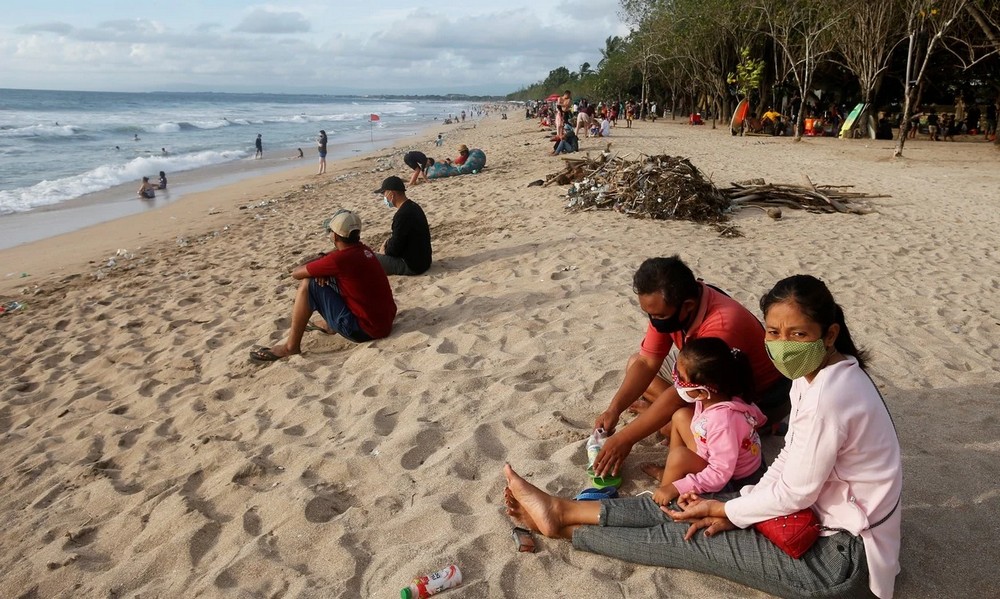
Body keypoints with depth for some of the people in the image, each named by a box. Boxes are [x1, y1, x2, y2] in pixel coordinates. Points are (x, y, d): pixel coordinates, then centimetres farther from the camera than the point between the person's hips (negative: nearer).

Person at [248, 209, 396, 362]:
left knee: (308, 285, -7)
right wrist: (321, 269, 1)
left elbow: (296, 273, -8)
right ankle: (329, 325, 36)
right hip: (386, 322, 8)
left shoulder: (340, 258, -19)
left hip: (366, 330, -8)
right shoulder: (363, 250, 4)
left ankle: (291, 347, 0)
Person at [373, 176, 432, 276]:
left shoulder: (402, 215, -24)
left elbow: (394, 250, -20)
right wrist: (388, 241, 7)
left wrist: (384, 251, 0)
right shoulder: (413, 207, 7)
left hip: (412, 267, -10)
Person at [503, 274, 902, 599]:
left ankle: (564, 525, 10)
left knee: (690, 535, -5)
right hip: (824, 514, 8)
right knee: (691, 506, 5)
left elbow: (795, 492, -23)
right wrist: (736, 507, -2)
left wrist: (728, 510, -9)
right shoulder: (815, 373, 1)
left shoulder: (829, 396, -30)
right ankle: (563, 511, 14)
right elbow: (790, 461, 7)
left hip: (843, 557, -8)